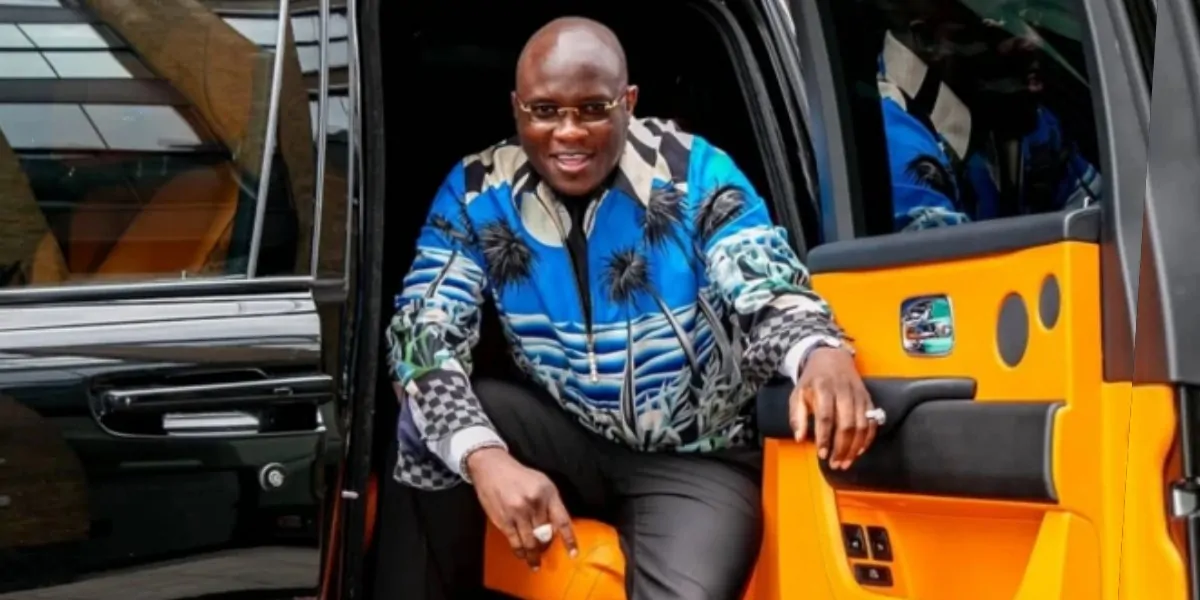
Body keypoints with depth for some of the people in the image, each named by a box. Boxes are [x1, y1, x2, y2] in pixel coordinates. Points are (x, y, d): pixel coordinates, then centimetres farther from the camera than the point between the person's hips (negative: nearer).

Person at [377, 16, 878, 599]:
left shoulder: (694, 174, -14)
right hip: (565, 435, 3)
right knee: (432, 421, -25)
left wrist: (821, 354, -47)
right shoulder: (476, 191, -8)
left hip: (693, 455, -2)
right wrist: (483, 457, -36)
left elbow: (767, 292, -20)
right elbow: (424, 330, -16)